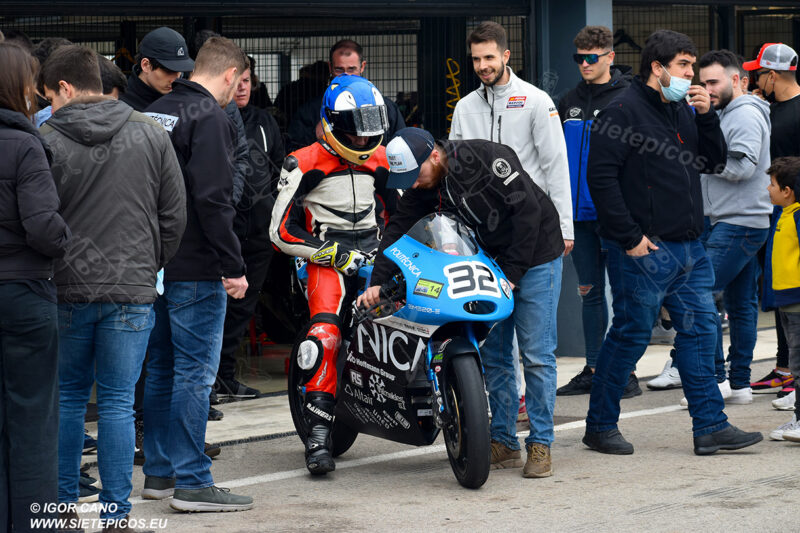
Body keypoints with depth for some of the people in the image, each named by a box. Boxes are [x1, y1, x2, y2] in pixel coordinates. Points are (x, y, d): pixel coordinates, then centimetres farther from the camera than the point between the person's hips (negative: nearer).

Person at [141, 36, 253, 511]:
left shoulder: (155, 112, 14)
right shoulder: (210, 119, -14)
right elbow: (214, 200, -21)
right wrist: (233, 267, -18)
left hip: (155, 264, 9)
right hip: (196, 269, -9)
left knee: (162, 368, 15)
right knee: (196, 372, -5)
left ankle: (159, 473, 21)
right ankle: (192, 482, -3)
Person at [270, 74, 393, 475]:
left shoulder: (380, 160, 13)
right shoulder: (305, 164, -5)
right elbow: (282, 232, -8)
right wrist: (336, 254, -15)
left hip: (374, 249, 6)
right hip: (327, 257, -6)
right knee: (325, 337, -28)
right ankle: (318, 436, -29)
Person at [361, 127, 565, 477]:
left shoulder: (487, 157, -24)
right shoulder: (421, 187, -4)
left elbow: (528, 209, -24)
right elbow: (398, 228, -4)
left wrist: (512, 271, -22)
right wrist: (377, 282, -17)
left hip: (535, 256, -7)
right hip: (490, 261, 7)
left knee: (536, 354, -7)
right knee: (492, 353, 4)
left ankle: (540, 445, -2)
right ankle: (504, 443, 11)